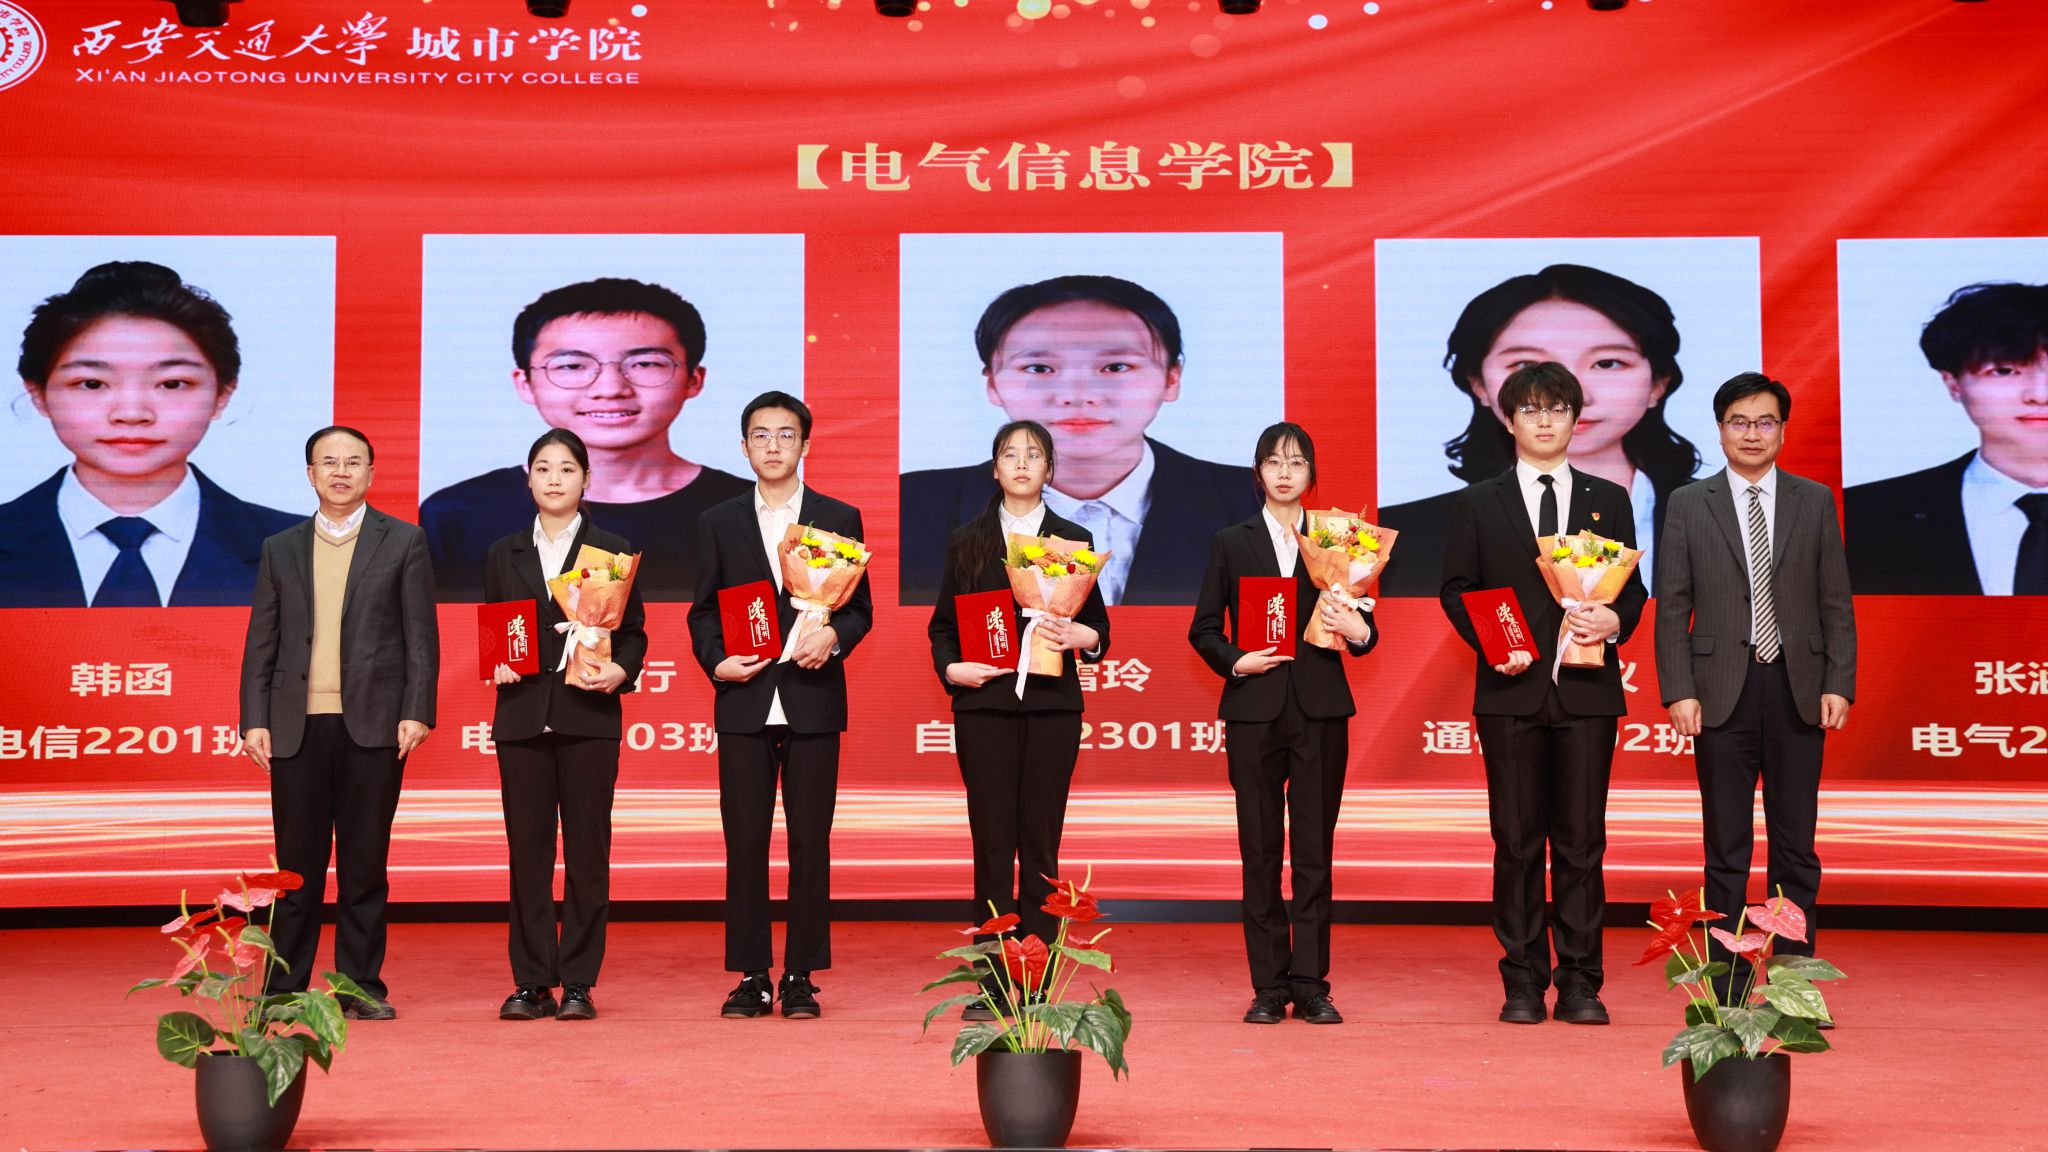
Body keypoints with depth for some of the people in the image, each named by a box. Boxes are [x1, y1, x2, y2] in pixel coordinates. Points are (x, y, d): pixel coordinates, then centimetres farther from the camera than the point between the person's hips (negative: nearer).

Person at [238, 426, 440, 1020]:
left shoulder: (403, 542, 7)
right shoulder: (280, 549, 13)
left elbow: (421, 637, 2)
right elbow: (261, 643, 11)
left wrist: (416, 713, -7)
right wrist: (254, 720, 1)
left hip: (373, 725, -2)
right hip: (296, 726, 2)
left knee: (365, 864, 3)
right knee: (297, 865, 4)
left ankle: (362, 987, 10)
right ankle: (284, 988, 11)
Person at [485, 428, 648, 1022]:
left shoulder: (612, 551, 7)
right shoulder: (504, 555, 14)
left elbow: (634, 632, 5)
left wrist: (620, 671, -13)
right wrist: (496, 664, -5)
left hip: (588, 716, -2)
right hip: (521, 717, 2)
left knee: (587, 851, -1)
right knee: (527, 851, 2)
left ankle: (579, 984, 5)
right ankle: (532, 984, 7)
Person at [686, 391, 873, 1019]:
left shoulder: (840, 518, 8)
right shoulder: (718, 522, 11)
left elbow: (860, 608, 8)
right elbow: (703, 610, 11)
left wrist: (833, 635, -13)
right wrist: (716, 661, -7)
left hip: (813, 701, -1)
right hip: (745, 703, 1)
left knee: (810, 844, 1)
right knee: (745, 843, 1)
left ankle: (801, 977, 8)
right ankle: (752, 976, 9)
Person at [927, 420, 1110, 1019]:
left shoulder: (1073, 540, 10)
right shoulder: (967, 541, 10)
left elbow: (1099, 625, 10)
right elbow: (941, 623, 10)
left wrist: (1082, 637, -11)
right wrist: (950, 667, -7)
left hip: (1051, 704, 0)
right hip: (984, 701, 0)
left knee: (1040, 843, 1)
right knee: (992, 842, -1)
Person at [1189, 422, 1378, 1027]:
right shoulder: (1230, 543, 10)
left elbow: (1363, 630, 9)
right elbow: (1204, 630, 9)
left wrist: (1357, 632, -13)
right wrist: (1236, 662, -9)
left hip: (1320, 710, 0)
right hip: (1254, 710, 0)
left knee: (1314, 852, -1)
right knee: (1260, 852, 1)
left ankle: (1311, 985, 5)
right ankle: (1269, 987, 7)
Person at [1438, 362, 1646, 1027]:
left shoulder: (1609, 500, 13)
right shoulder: (1479, 504, 10)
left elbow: (1633, 590, 12)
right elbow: (1456, 589, 7)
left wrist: (1615, 621, -10)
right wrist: (1490, 643, -9)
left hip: (1587, 693, 1)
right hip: (1511, 690, 0)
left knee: (1582, 841, 1)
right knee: (1517, 841, 2)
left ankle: (1580, 984, 7)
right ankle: (1524, 983, 8)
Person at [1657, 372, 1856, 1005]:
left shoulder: (1815, 501, 8)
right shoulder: (1688, 504, 5)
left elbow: (1836, 603, 6)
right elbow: (1672, 607, 2)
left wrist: (1838, 685, -3)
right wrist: (1678, 691, -7)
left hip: (1797, 690, 1)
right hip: (1722, 689, -1)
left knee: (1795, 842, 5)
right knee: (1726, 845, 3)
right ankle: (1726, 975, 9)